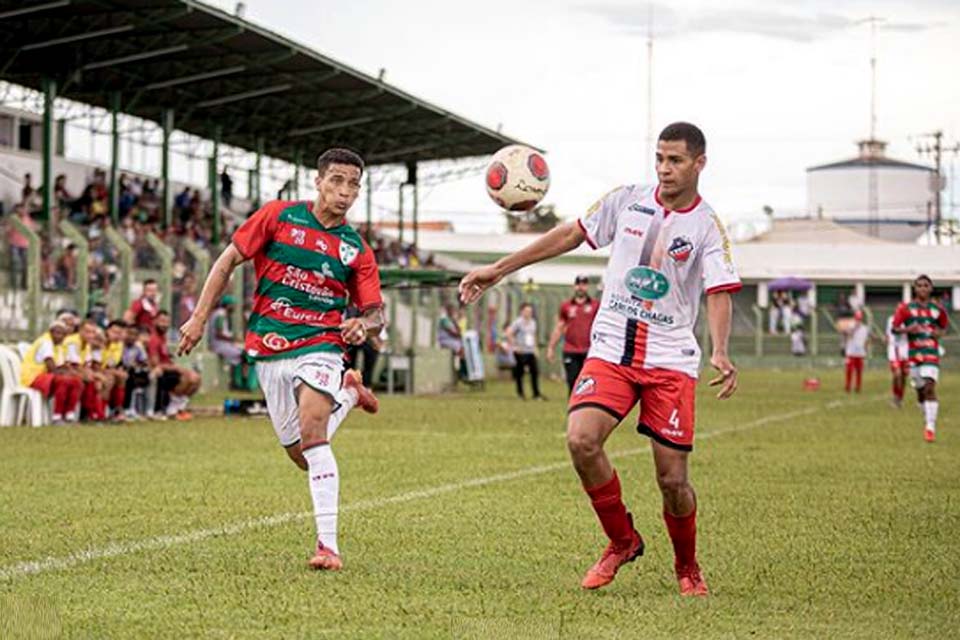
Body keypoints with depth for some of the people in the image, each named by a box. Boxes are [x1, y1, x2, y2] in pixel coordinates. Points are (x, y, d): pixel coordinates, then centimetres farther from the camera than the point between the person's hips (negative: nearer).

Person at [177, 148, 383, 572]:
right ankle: (348, 393, 38)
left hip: (320, 347, -2)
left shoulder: (357, 250, 2)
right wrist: (199, 318, -1)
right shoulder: (278, 216, -1)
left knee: (311, 435, -26)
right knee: (302, 456, 7)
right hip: (270, 351, 2)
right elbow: (228, 261, 3)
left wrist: (363, 326, -19)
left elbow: (375, 313, 5)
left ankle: (328, 544, -24)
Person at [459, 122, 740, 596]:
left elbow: (719, 294, -13)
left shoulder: (707, 228, -4)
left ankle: (687, 568, 24)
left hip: (671, 360, -2)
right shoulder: (626, 201, 4)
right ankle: (622, 542, 0)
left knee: (672, 481, -5)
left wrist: (720, 353, -32)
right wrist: (499, 269, 12)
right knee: (581, 439, -22)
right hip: (610, 349, 2)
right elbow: (570, 235, 13)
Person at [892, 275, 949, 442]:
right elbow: (894, 328, 3)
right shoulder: (906, 308, 3)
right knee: (920, 390, 6)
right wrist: (907, 329, -16)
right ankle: (928, 419, 30)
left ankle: (930, 427, -18)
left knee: (930, 388, -16)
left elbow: (944, 326, 23)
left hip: (931, 353, -1)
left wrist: (940, 333, 1)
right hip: (913, 353, 1)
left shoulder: (937, 309, 7)